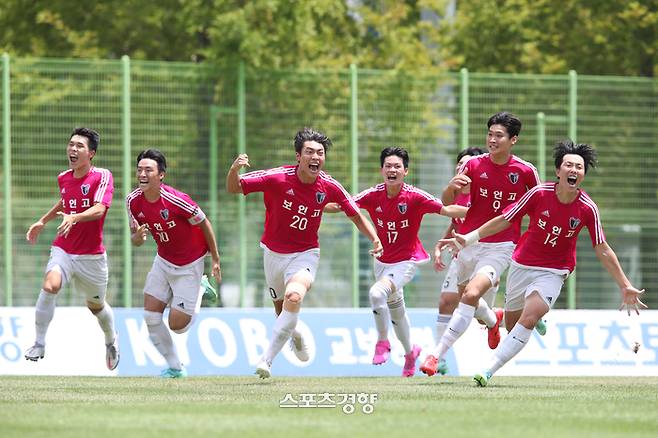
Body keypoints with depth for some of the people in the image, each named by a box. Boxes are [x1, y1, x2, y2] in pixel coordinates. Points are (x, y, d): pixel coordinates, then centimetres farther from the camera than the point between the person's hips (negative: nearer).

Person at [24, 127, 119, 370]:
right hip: (63, 250, 3)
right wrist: (42, 221, 25)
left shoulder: (102, 176, -14)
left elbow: (99, 209, -31)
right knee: (50, 286, -27)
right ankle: (39, 344, -19)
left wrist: (75, 217, -48)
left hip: (92, 255, -2)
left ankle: (111, 341, 47)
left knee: (96, 305, 16)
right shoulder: (63, 178, 3)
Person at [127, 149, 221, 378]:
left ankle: (201, 291, 26)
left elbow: (204, 224, -15)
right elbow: (135, 239, 1)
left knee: (177, 324, -4)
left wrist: (215, 260, -7)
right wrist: (138, 237, -26)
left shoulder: (176, 200, -30)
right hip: (163, 262, 5)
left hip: (190, 265, -5)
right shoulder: (133, 201, -12)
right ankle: (175, 368, 15)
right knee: (151, 317, -4)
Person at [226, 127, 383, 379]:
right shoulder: (277, 178, -20)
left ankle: (267, 360, -22)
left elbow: (355, 215, 2)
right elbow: (234, 188, -15)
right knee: (281, 310, 15)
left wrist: (374, 238, -13)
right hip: (274, 252, 1)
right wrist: (234, 169, -37)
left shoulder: (329, 187, -13)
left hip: (305, 254, -1)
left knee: (294, 297, -30)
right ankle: (296, 337, 54)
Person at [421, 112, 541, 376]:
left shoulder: (525, 171, -7)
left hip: (501, 247, -4)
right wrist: (452, 185, -26)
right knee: (466, 296, 21)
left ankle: (437, 354, -23)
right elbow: (446, 203, -4)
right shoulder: (474, 165, -3)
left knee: (471, 295, -24)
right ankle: (493, 320, 58)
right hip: (470, 243, 4)